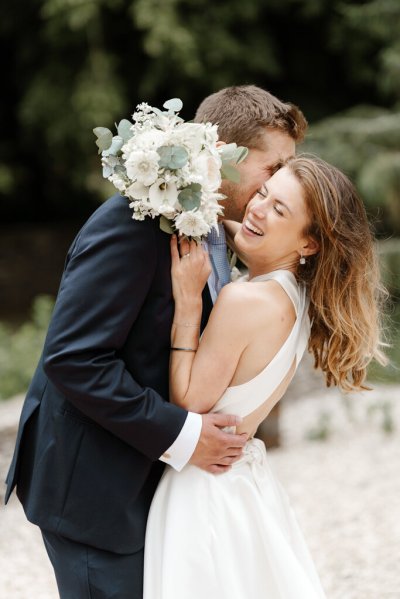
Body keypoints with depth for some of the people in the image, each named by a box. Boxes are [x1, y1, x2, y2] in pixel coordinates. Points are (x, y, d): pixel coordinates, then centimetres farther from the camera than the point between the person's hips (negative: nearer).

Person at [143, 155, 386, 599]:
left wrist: (188, 300, -20)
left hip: (206, 491, -9)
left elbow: (190, 404, -19)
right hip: (251, 483, 9)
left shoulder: (245, 301, -25)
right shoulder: (298, 298, 1)